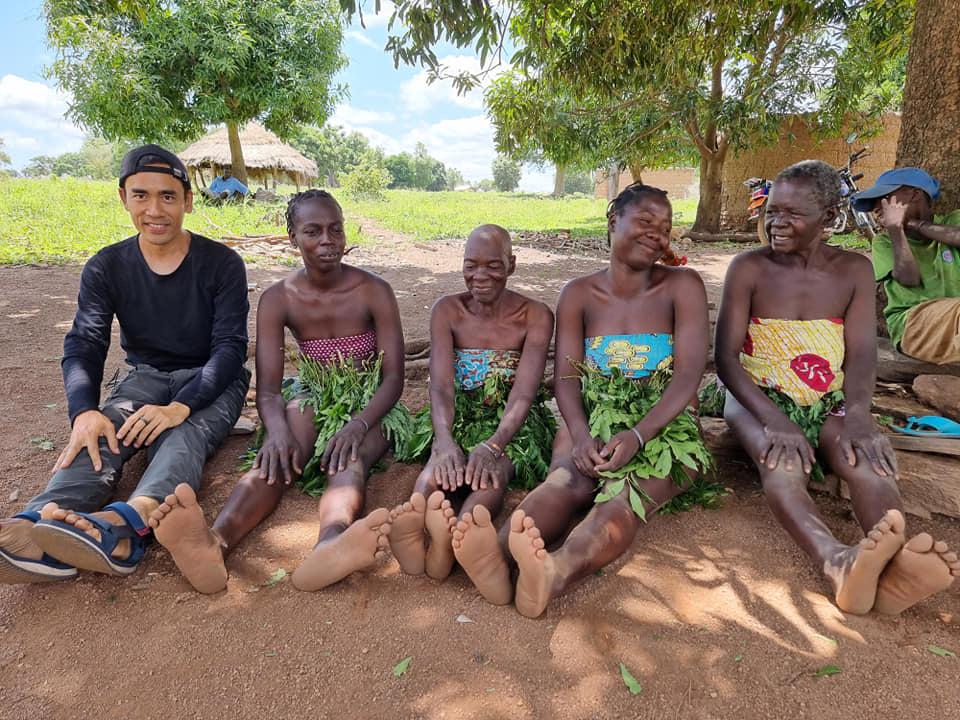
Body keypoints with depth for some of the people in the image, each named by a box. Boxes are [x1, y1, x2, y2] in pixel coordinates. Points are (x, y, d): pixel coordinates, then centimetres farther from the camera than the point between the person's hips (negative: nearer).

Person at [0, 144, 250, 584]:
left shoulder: (222, 264, -7)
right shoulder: (106, 268, 3)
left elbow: (230, 347, -14)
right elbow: (84, 345, -7)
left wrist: (180, 407, -31)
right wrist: (84, 411, -29)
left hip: (211, 382, -3)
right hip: (146, 377, 3)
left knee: (184, 435, -35)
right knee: (103, 432, -29)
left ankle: (124, 523, -64)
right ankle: (43, 523, -58)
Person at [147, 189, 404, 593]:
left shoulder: (374, 291, -9)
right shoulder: (278, 299, -4)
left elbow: (393, 378, -13)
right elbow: (268, 388, -10)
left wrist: (356, 426, -33)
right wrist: (279, 432, -33)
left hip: (368, 407, -2)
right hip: (312, 401, 2)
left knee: (350, 457, -37)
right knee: (276, 459, -32)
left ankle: (330, 544, -68)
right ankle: (214, 543, -60)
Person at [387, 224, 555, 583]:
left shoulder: (536, 316, -4)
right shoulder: (447, 310, 1)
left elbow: (524, 392, -15)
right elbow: (441, 385, -11)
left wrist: (492, 445, -35)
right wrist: (445, 442, -32)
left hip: (512, 422, -1)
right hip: (460, 417, 1)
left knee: (491, 470, -35)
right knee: (442, 466, -33)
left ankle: (453, 541, -61)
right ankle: (413, 536, -60)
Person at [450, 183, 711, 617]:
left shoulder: (682, 286, 3)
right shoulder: (579, 294, 8)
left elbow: (689, 375, -8)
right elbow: (566, 377, -1)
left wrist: (637, 435, -25)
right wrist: (581, 437, -23)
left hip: (662, 426, -1)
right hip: (593, 422, 2)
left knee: (626, 495, -34)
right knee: (567, 481, -32)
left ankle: (555, 573, -63)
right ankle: (497, 558, -59)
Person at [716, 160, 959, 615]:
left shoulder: (854, 270, 6)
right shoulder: (749, 267, -3)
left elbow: (862, 354, -5)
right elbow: (726, 356, -12)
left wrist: (857, 415, -28)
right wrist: (773, 420, -28)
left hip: (828, 402, 3)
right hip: (759, 397, -2)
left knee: (869, 457, -31)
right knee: (783, 461, -36)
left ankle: (896, 562, -55)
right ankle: (839, 562, -59)